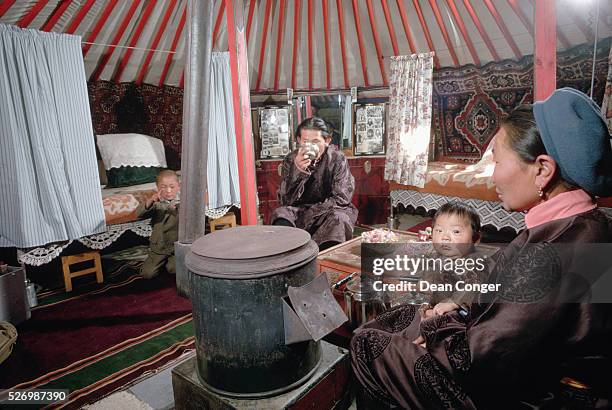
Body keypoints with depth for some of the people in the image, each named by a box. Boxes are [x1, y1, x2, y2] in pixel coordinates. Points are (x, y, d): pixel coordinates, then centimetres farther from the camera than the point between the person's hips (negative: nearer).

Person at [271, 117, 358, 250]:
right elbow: (285, 200, -13)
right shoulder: (291, 160, -4)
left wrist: (311, 213, -20)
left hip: (330, 211, -1)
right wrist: (297, 170, -28)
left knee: (338, 219, -32)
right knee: (281, 214, -26)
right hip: (299, 211, 2)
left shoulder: (338, 159, -8)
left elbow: (341, 198, -11)